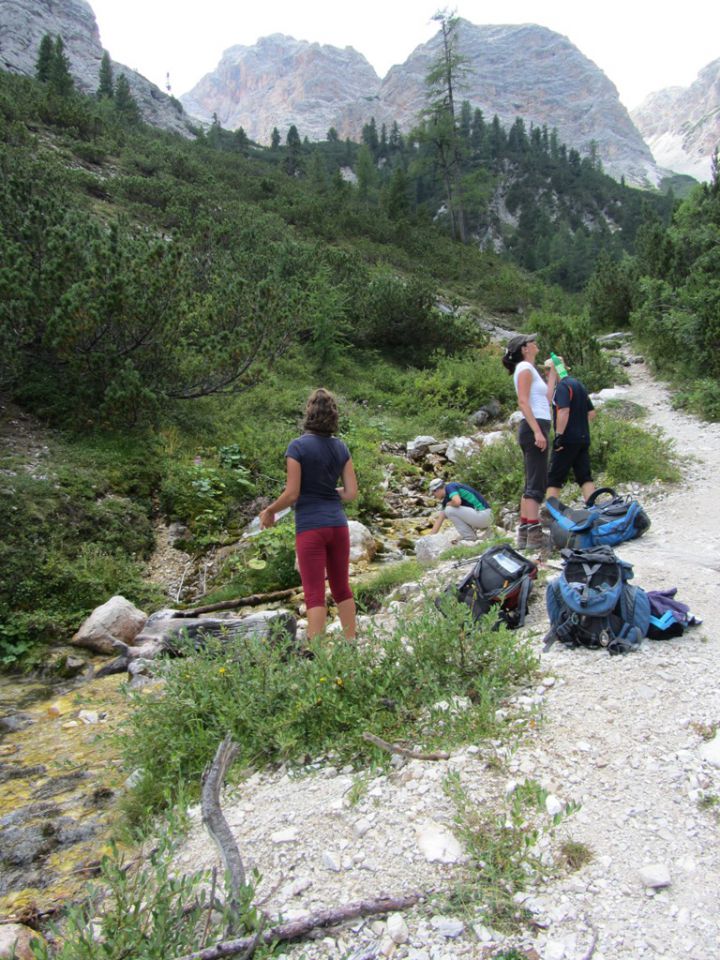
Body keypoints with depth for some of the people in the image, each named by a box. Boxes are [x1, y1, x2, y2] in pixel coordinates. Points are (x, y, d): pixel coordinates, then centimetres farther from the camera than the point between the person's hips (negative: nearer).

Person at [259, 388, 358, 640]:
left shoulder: (298, 446, -10)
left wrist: (269, 511, 5)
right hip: (338, 523, 5)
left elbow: (292, 494, -12)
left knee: (315, 594, -3)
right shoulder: (341, 447, 5)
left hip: (310, 527, -5)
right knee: (342, 588, 15)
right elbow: (351, 493, 3)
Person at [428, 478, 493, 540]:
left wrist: (448, 504, -5)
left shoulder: (449, 487, -8)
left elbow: (457, 502, -28)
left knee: (449, 510, -11)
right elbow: (439, 518, 20)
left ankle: (469, 538, -5)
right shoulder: (447, 498, 18)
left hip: (482, 515, -10)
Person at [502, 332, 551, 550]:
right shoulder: (525, 368, -6)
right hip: (534, 427, -10)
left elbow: (546, 400, 22)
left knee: (533, 484, 10)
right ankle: (534, 536, -18)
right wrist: (537, 431, -25)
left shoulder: (529, 369, 23)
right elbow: (523, 402, -16)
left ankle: (524, 533, 12)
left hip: (536, 428, 10)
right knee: (536, 485, -14)